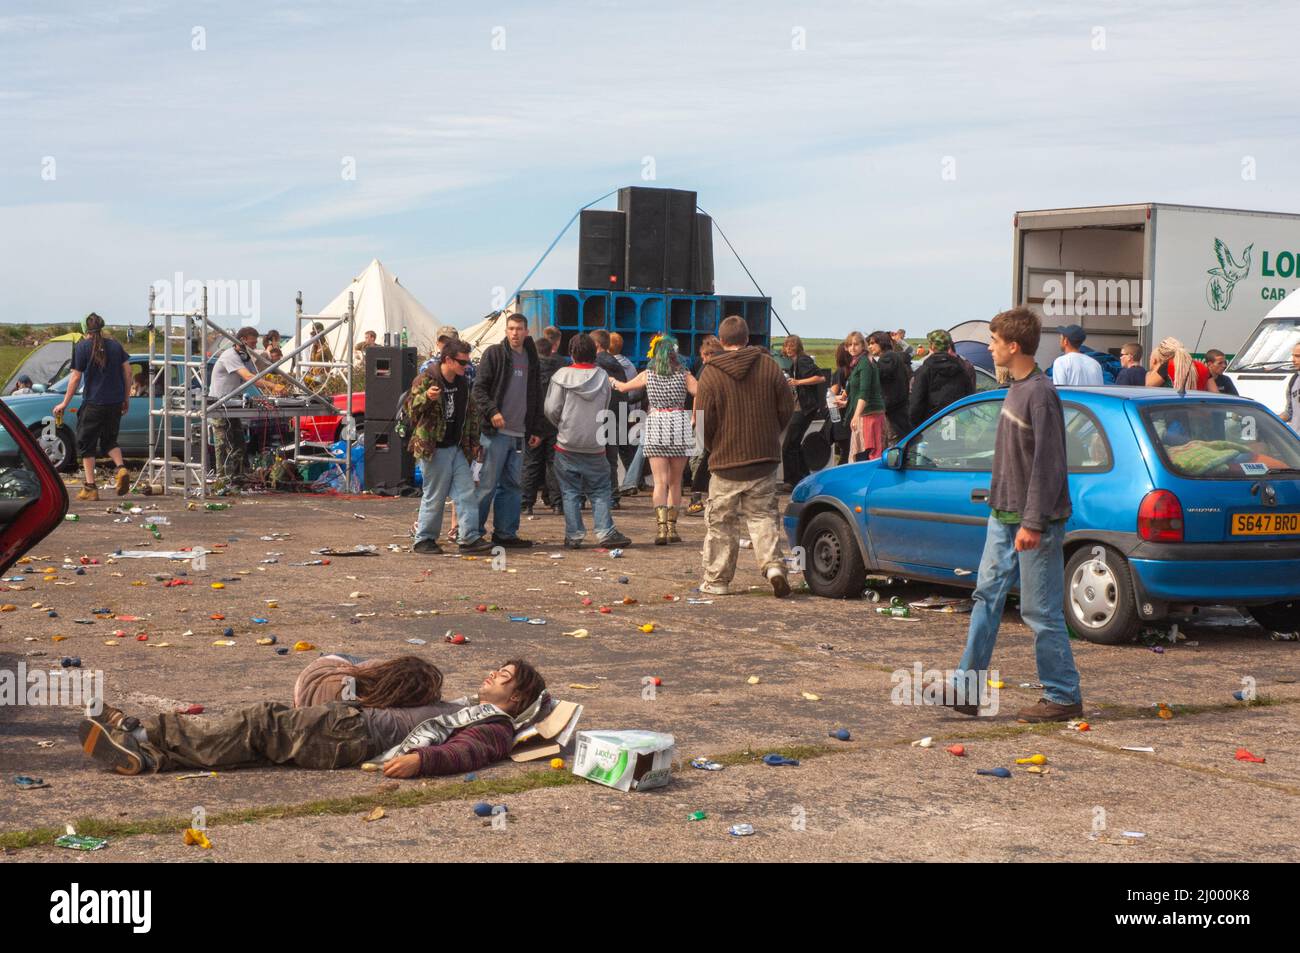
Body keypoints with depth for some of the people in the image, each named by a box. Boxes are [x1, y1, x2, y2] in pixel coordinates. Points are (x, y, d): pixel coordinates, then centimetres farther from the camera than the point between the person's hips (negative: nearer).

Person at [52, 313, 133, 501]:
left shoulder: (82, 347, -4)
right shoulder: (115, 345, 8)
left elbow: (75, 378, -6)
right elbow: (128, 373, 8)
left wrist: (65, 403, 2)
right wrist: (126, 399, 17)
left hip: (93, 403, -4)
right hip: (115, 403, 4)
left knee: (87, 444, 7)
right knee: (109, 440, 20)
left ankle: (90, 487, 4)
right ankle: (121, 468, -6)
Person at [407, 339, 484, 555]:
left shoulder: (463, 383, 11)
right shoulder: (426, 380, -9)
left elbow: (472, 412, 21)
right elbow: (411, 407, -14)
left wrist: (473, 442, 19)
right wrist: (426, 397, -34)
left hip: (457, 448, 7)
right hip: (434, 448, -6)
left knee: (466, 493, 1)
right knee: (434, 496, -1)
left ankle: (470, 537, 2)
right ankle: (423, 539, 10)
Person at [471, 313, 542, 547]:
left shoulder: (531, 359, 15)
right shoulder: (494, 354, -2)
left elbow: (536, 397, 21)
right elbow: (479, 388, -6)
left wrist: (535, 429, 15)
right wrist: (492, 412, -21)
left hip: (519, 433, 6)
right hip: (495, 431, -6)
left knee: (512, 485, 8)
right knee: (488, 484, -6)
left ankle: (506, 532, 14)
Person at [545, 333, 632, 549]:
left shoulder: (563, 375, -9)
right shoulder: (603, 377, 0)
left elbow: (552, 410, -8)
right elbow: (606, 412, 9)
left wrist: (562, 426, 10)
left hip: (567, 444, -1)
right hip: (595, 445, 2)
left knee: (570, 492, 6)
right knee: (600, 491, 9)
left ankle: (573, 535, 4)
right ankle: (605, 532, 1)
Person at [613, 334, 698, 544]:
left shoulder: (648, 375, 3)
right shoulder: (684, 375, 0)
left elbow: (624, 387, 18)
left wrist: (612, 381, 37)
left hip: (655, 427, 0)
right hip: (679, 427, 0)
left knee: (660, 481, -4)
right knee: (675, 482, 12)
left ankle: (661, 527, -19)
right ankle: (672, 528, 15)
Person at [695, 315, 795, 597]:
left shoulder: (711, 373, -10)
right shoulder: (768, 365, -1)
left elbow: (704, 421, -10)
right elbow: (787, 408, 2)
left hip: (726, 460, -2)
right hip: (764, 458, 3)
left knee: (720, 522, 9)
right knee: (763, 515, 12)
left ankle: (716, 580, 13)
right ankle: (773, 565, -7)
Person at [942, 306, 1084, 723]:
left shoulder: (1040, 393, -17)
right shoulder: (1017, 388, 11)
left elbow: (1048, 463, -21)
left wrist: (1033, 523, -23)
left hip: (1034, 521, -10)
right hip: (1004, 516, 10)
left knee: (1041, 611, -2)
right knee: (988, 596, 9)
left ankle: (1063, 697, 8)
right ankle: (968, 689, 12)